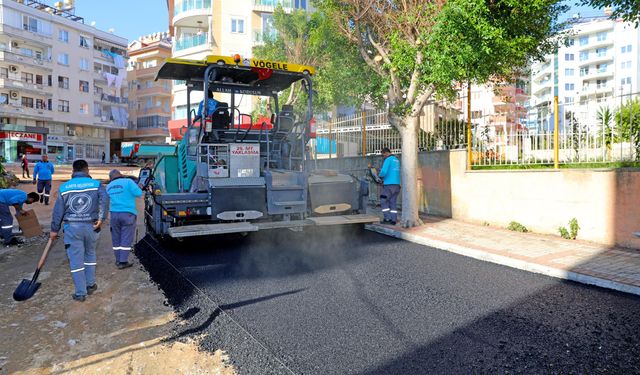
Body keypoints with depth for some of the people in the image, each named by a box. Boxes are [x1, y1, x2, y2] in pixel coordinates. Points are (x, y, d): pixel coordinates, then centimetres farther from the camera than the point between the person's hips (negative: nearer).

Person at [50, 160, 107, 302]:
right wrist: (101, 218, -18)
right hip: (91, 226, 0)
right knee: (90, 254, 20)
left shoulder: (64, 187, 7)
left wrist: (54, 229, 16)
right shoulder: (96, 184, 3)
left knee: (76, 259, 4)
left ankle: (80, 293, 8)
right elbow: (104, 199, -17)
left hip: (72, 226, 0)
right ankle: (90, 285, 27)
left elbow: (58, 210, 9)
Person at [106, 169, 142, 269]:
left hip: (114, 214, 5)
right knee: (126, 239, -1)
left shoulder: (109, 186, 14)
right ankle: (123, 262, -1)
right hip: (128, 213, -5)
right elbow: (138, 193, -12)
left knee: (116, 238, 13)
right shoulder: (128, 182, -4)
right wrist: (137, 187, 7)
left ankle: (118, 260, 19)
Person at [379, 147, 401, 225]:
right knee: (393, 202, 8)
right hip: (397, 184, 8)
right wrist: (384, 179, 18)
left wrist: (380, 175, 2)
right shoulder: (397, 160, 17)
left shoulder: (388, 160, -9)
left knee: (384, 201, 1)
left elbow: (384, 171, -20)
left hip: (389, 184, -8)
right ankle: (393, 220, 6)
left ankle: (387, 218, -3)